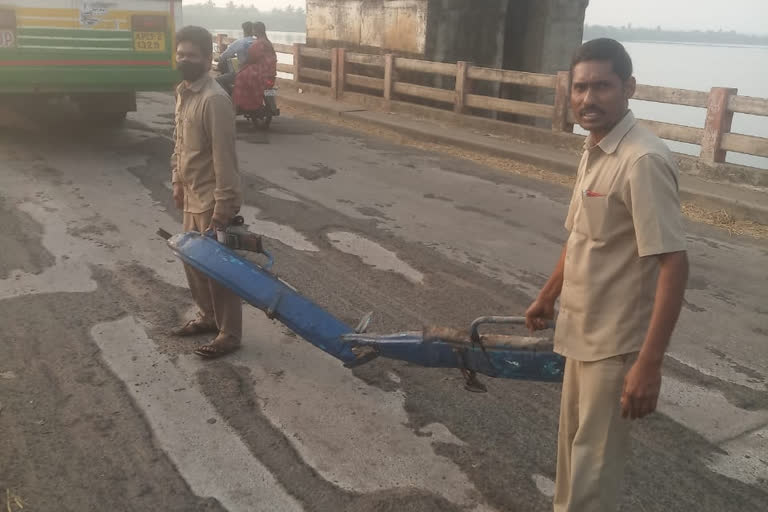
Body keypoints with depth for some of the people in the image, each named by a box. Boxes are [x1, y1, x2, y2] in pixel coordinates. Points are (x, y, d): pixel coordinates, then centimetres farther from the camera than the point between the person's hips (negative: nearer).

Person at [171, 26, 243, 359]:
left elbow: (224, 157, -22)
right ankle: (208, 317, 37)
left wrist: (222, 208, -23)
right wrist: (177, 182, 19)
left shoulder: (214, 100, -20)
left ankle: (229, 334, 14)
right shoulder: (182, 92, 9)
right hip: (192, 196, 9)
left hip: (212, 199, -9)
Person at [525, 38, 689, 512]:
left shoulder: (644, 160, -22)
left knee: (594, 464, 5)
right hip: (583, 332, 9)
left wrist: (649, 363, -28)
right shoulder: (594, 151, 6)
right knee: (574, 446, 24)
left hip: (617, 342, -9)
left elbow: (674, 265, -25)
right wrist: (549, 295, 29)